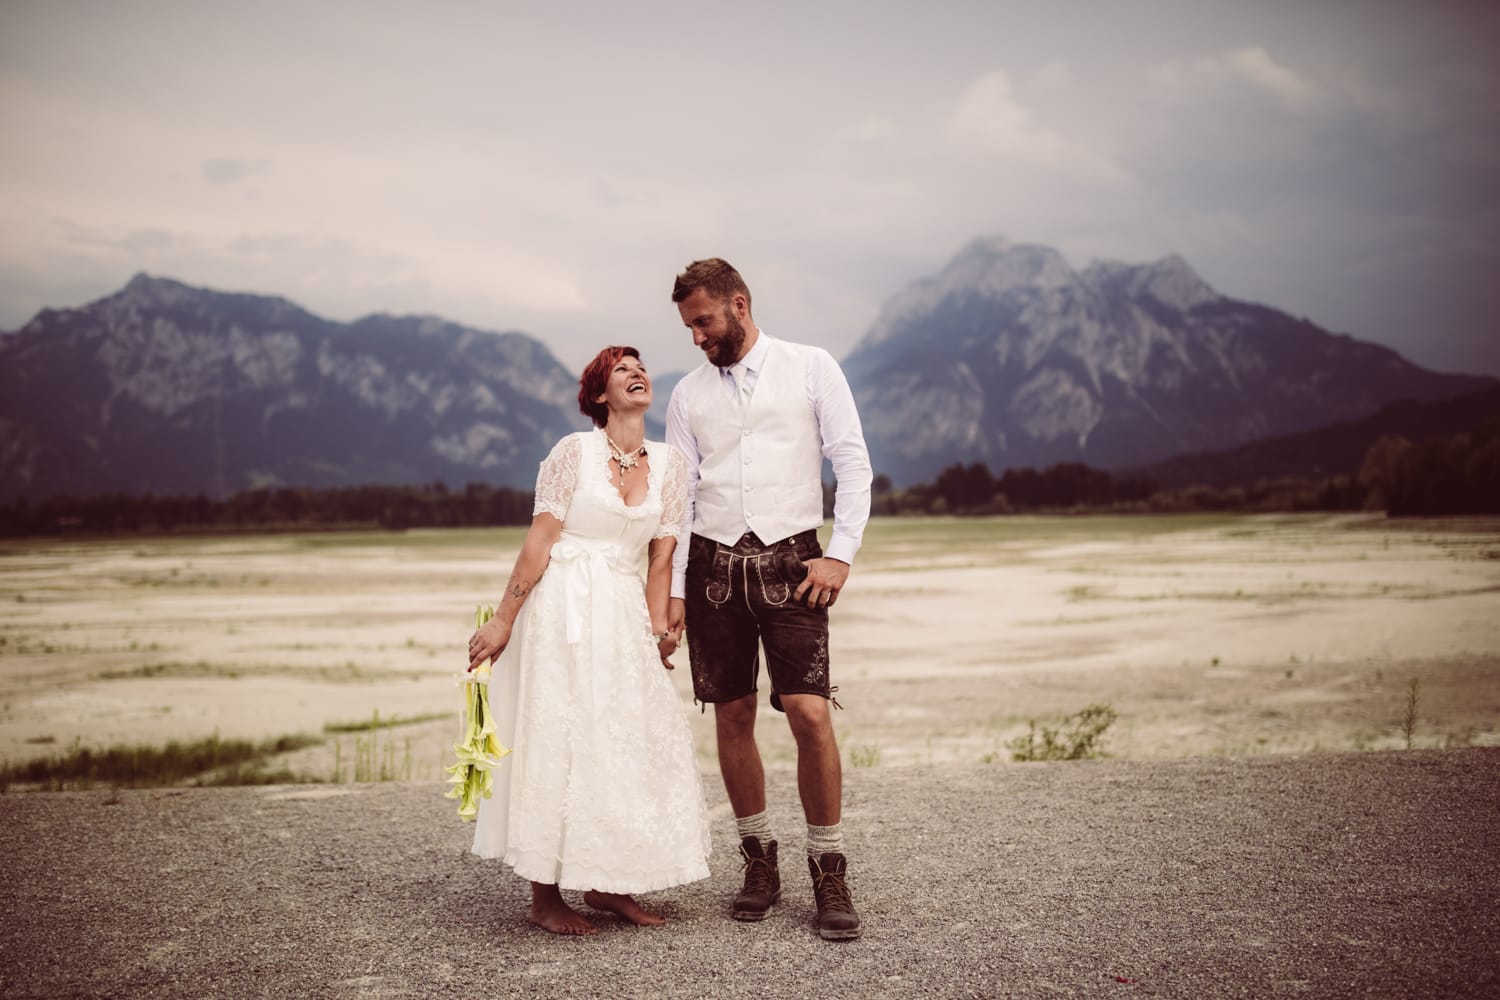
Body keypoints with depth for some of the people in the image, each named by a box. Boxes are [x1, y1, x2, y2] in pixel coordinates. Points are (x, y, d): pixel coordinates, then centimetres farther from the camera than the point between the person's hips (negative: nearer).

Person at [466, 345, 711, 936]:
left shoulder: (670, 464, 6)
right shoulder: (574, 452, -6)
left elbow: (660, 557, 7)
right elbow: (539, 543, -7)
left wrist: (656, 631, 2)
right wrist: (503, 621, -8)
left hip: (624, 616, 5)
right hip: (562, 611, -4)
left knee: (633, 743, 4)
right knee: (556, 741, -1)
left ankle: (608, 884, 19)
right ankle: (546, 897, 9)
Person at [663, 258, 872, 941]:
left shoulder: (810, 369, 4)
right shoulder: (688, 393, 12)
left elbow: (853, 463, 1)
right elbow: (677, 495, 11)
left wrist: (841, 553, -9)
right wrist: (673, 591, 6)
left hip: (790, 560, -3)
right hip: (714, 564, 3)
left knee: (810, 714, -11)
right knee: (732, 718, 5)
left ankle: (829, 873, 3)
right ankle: (759, 863, 20)